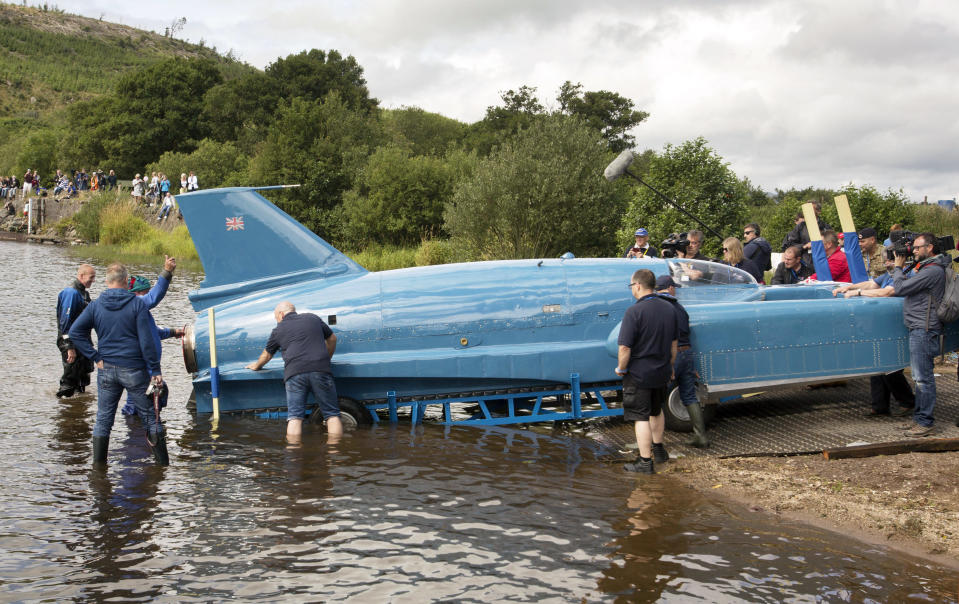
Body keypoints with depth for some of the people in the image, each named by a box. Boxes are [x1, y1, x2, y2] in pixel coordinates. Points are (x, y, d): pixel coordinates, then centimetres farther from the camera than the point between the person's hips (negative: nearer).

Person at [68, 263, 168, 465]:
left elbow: (75, 332, -4)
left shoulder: (95, 305, 1)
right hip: (134, 370, -2)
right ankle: (163, 462, 11)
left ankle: (98, 463, 14)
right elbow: (146, 340, -12)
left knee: (103, 418, 12)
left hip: (106, 370, 3)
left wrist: (95, 357, -2)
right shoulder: (137, 304, -8)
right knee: (150, 416, 7)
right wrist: (155, 370, -8)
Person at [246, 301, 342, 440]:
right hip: (320, 370, 1)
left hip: (294, 372, -1)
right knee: (332, 414, 3)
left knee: (294, 418, -2)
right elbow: (332, 339, 30)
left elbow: (266, 355, 30)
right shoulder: (313, 318, 21)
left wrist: (256, 366, 50)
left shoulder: (278, 330, 17)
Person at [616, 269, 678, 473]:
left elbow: (625, 348, -22)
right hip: (662, 372, 7)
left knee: (641, 418, 1)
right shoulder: (669, 309, 2)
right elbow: (674, 343, 10)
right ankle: (658, 450, 41)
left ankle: (645, 462, 4)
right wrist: (670, 366, 22)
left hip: (639, 374, -7)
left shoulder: (634, 312, -20)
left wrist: (621, 368, -6)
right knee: (656, 411, 25)